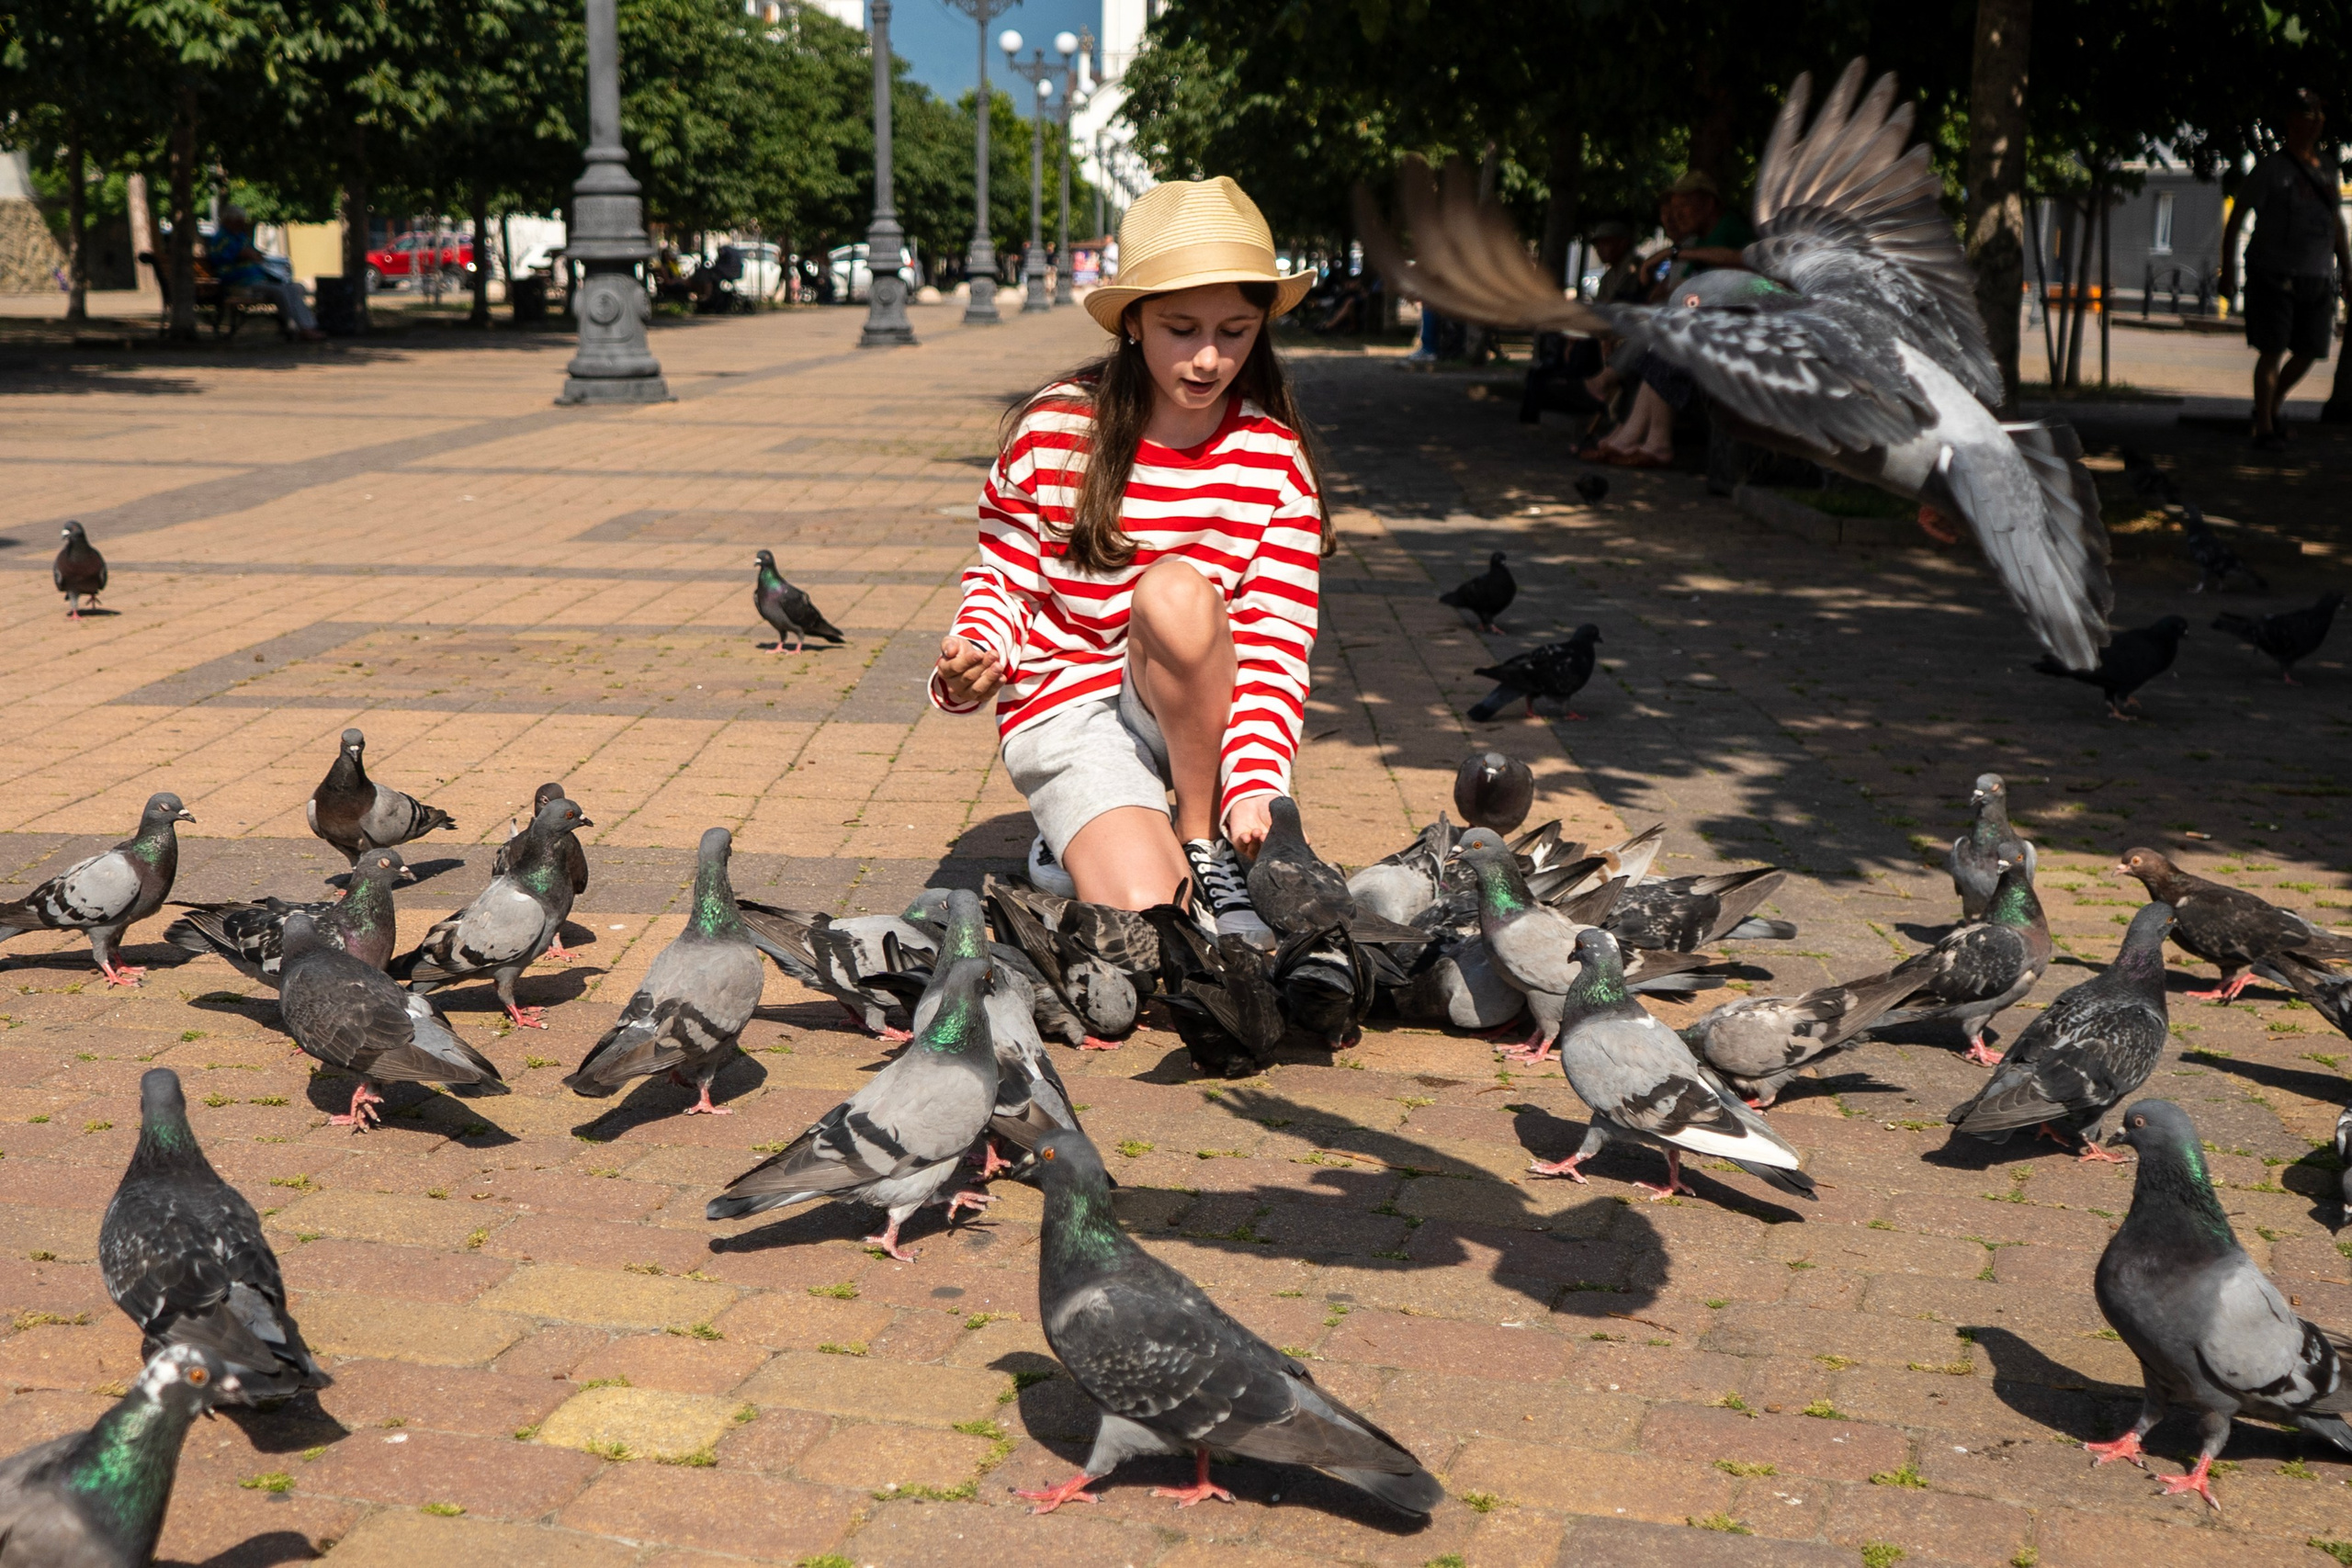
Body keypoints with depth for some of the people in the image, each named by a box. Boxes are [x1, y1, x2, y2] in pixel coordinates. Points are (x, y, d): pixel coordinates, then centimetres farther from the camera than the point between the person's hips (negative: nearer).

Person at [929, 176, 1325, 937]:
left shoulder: (1275, 456, -5)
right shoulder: (1052, 432, -8)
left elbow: (1274, 642, -10)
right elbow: (1001, 576, 2)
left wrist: (1256, 785, -25)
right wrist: (972, 657, -22)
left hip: (1200, 707, 2)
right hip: (1065, 705, -2)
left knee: (1178, 590, -33)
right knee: (1141, 907, -28)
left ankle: (1202, 842, -12)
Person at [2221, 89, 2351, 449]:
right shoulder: (2270, 169, -6)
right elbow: (2236, 218, -6)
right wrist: (2228, 270, -11)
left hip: (2315, 280, 6)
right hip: (2273, 277, -6)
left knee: (2310, 351, 7)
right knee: (2272, 351, -8)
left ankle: (2271, 407, 29)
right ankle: (2264, 428, 0)